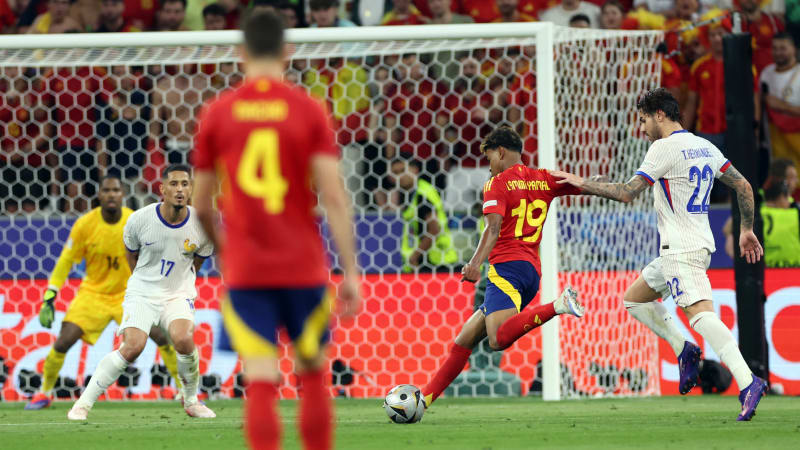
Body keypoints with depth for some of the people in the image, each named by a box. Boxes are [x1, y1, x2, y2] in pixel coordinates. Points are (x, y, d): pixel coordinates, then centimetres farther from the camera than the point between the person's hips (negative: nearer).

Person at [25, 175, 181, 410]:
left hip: (129, 293, 0)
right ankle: (43, 393, 9)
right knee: (63, 342, -13)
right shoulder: (84, 225, -13)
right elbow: (65, 262, -5)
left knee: (163, 336, -13)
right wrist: (49, 300, -9)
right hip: (93, 292, 0)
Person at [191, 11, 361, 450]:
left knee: (260, 383, -5)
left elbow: (200, 204, 7)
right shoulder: (309, 110, -2)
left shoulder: (216, 113, 2)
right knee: (313, 376, 15)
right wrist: (350, 271, -6)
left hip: (245, 272, 0)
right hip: (303, 266, 0)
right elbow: (334, 197, -9)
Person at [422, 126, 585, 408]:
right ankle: (424, 398, 12)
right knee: (466, 338, 13)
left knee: (498, 340, -30)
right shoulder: (543, 179, 17)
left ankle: (558, 306, -38)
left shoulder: (497, 184, 0)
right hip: (533, 269, 9)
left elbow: (494, 228, -14)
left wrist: (476, 263, -21)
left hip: (507, 267, -9)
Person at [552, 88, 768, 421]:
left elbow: (626, 193, -13)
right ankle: (683, 349, 9)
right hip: (700, 244, 10)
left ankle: (747, 382, -36)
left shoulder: (664, 148, -11)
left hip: (682, 250, -10)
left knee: (699, 312, -23)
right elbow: (743, 186, 16)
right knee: (634, 298, 20)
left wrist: (582, 183, -1)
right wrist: (747, 230, 23)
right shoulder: (706, 147, 14)